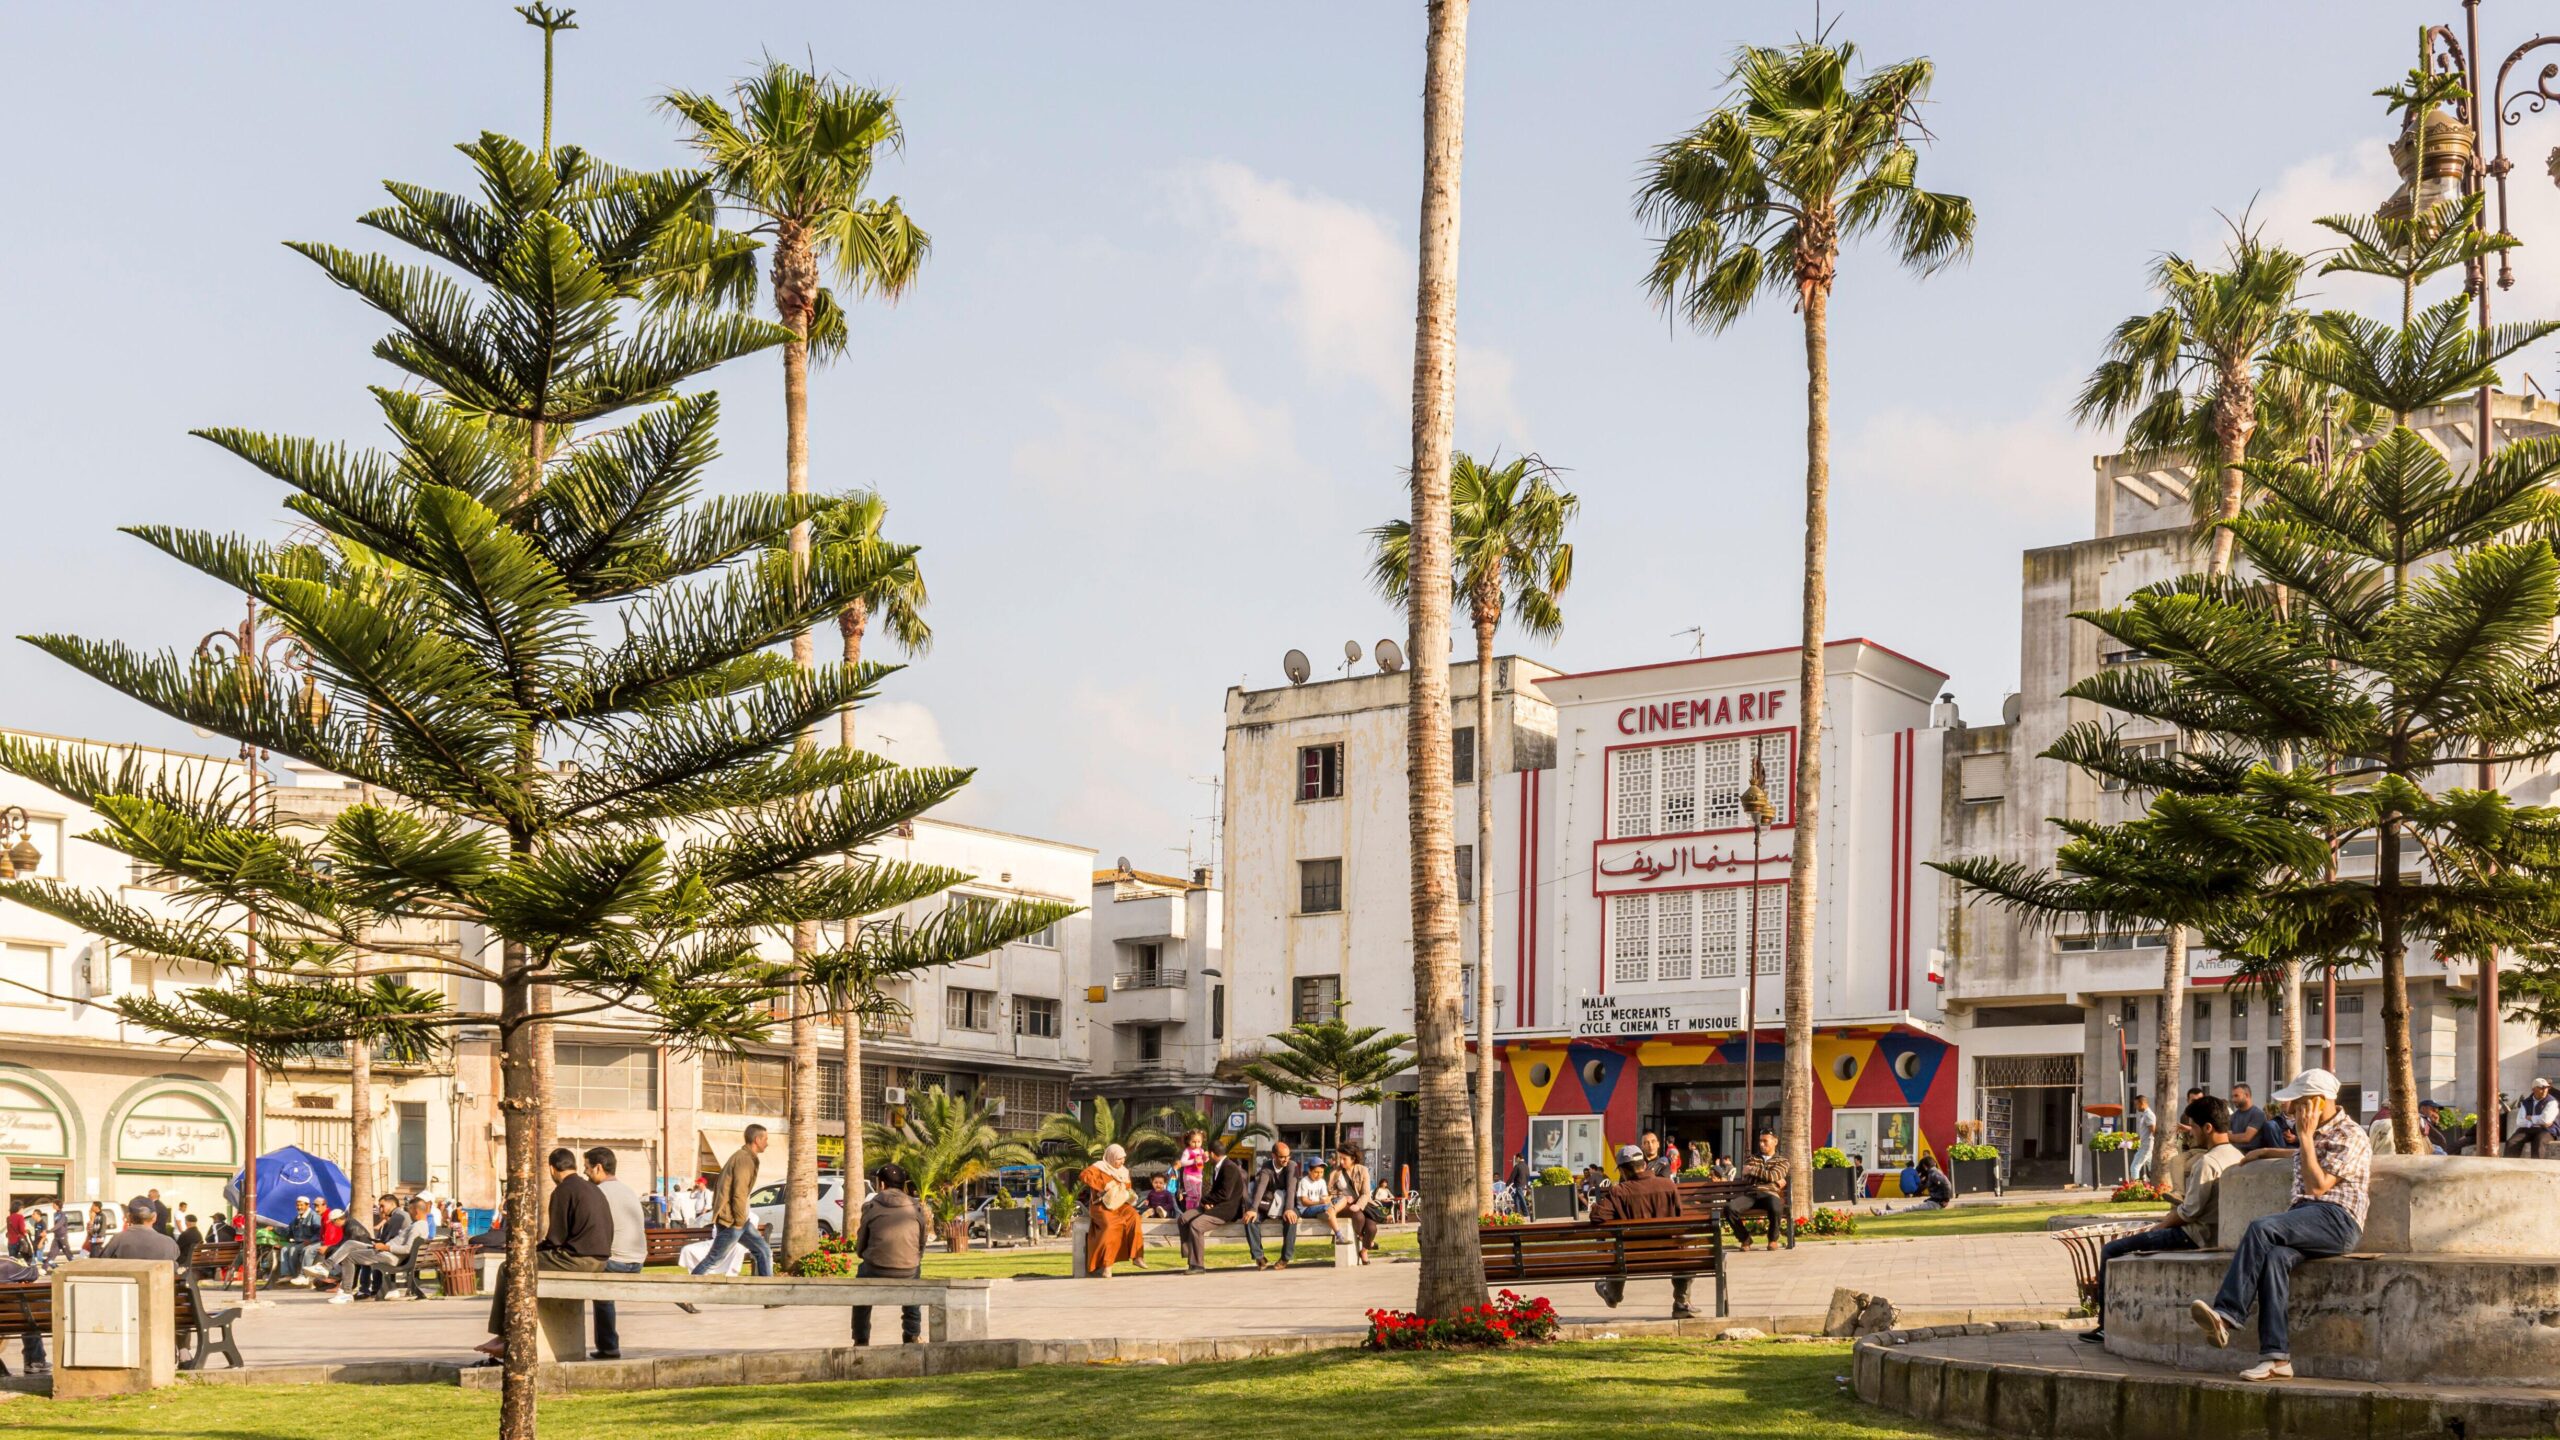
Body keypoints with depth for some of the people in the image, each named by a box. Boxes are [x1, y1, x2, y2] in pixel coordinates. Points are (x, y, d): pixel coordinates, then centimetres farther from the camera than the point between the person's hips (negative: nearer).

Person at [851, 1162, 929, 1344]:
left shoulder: (871, 1206, -1)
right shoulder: (917, 1208, 4)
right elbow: (921, 1248, 8)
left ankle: (861, 1340, 33)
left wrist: (857, 1237, 27)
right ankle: (913, 1335, 32)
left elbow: (860, 1250, 4)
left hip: (875, 1274, -2)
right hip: (908, 1275, 2)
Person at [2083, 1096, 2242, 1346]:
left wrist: (2158, 1226, -5)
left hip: (2194, 1235, -10)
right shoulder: (2236, 1156, 9)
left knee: (2111, 1250, -4)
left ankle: (2106, 1325, 2)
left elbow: (2189, 1212, -20)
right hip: (2214, 1231, 10)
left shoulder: (2207, 1162, -20)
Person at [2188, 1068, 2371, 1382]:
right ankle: (2276, 1358, -37)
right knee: (2274, 1257, -28)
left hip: (2336, 1219, -7)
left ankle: (2225, 1314, -37)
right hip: (2304, 1215, 7)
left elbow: (2317, 1185, -12)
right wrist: (2263, 1152, 49)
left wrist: (2306, 1138, -8)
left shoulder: (2350, 1136, -3)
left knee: (2261, 1227, -31)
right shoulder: (2316, 1133, 25)